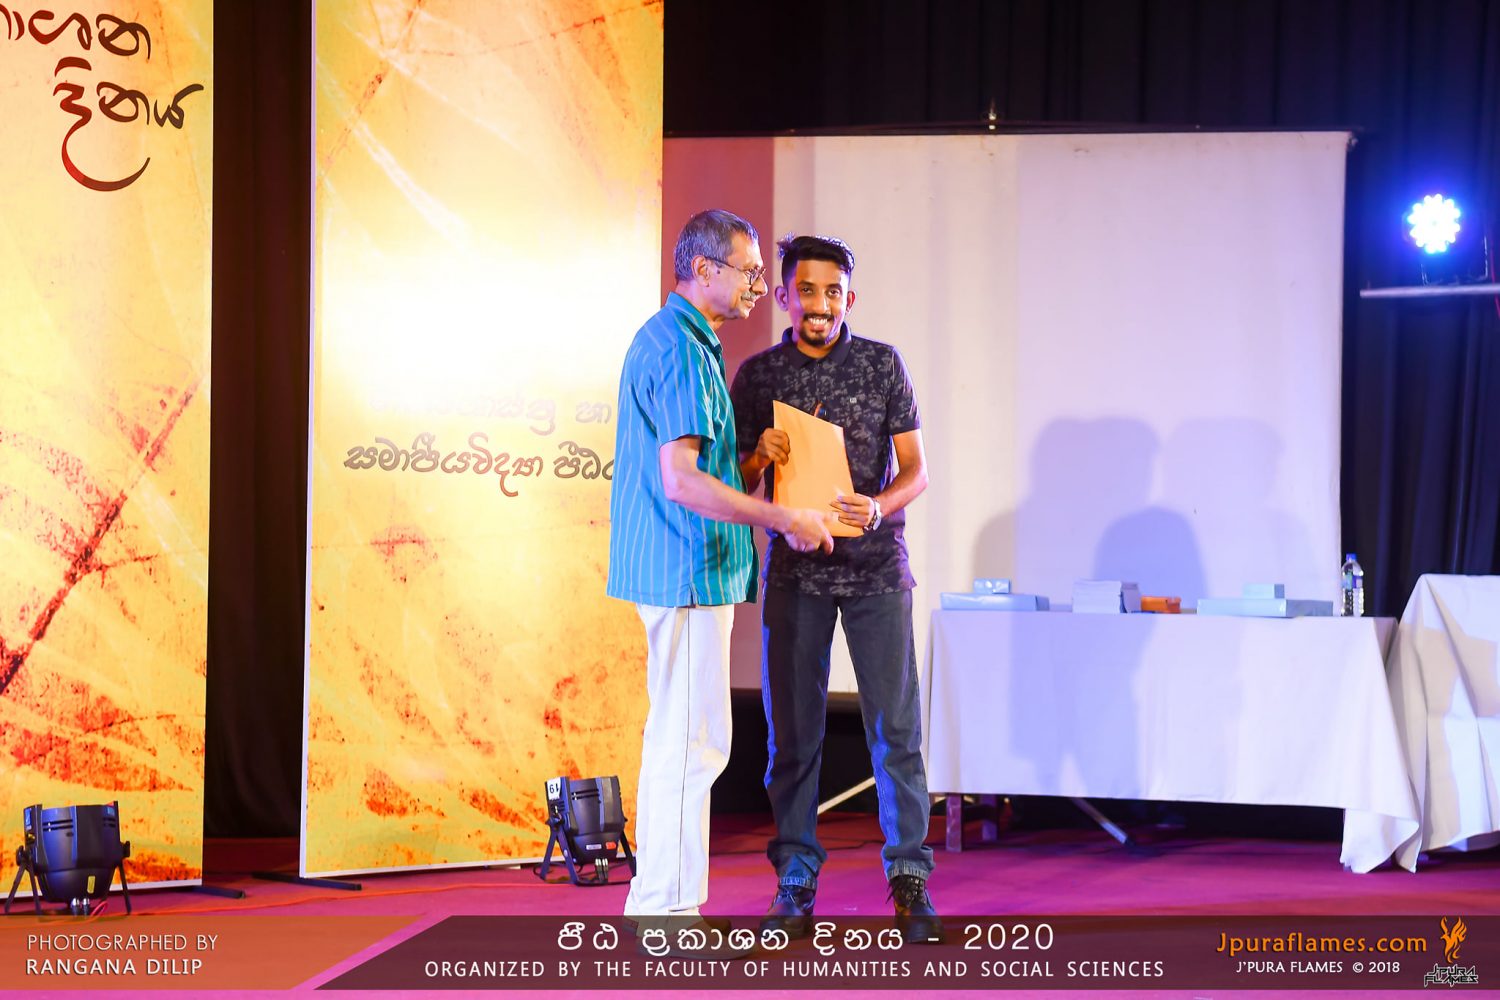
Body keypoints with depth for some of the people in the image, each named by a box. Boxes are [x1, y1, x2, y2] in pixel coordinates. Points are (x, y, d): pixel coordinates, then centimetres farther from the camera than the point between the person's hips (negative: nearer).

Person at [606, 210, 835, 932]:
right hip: (688, 568, -11)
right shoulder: (682, 350, -16)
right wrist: (784, 518, -19)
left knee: (677, 737, 14)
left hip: (678, 568, 11)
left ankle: (660, 904, 20)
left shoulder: (665, 339, 17)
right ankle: (668, 907, -3)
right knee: (693, 741, -7)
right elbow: (680, 480, -24)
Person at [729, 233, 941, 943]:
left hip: (875, 568, -1)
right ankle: (795, 881, 12)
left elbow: (915, 469, 2)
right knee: (792, 731, 3)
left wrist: (878, 507, -18)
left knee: (896, 727, -3)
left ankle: (909, 879, 5)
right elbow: (736, 484, 9)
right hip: (795, 571, 1)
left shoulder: (883, 365, 3)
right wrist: (758, 455, -13)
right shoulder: (758, 375, 5)